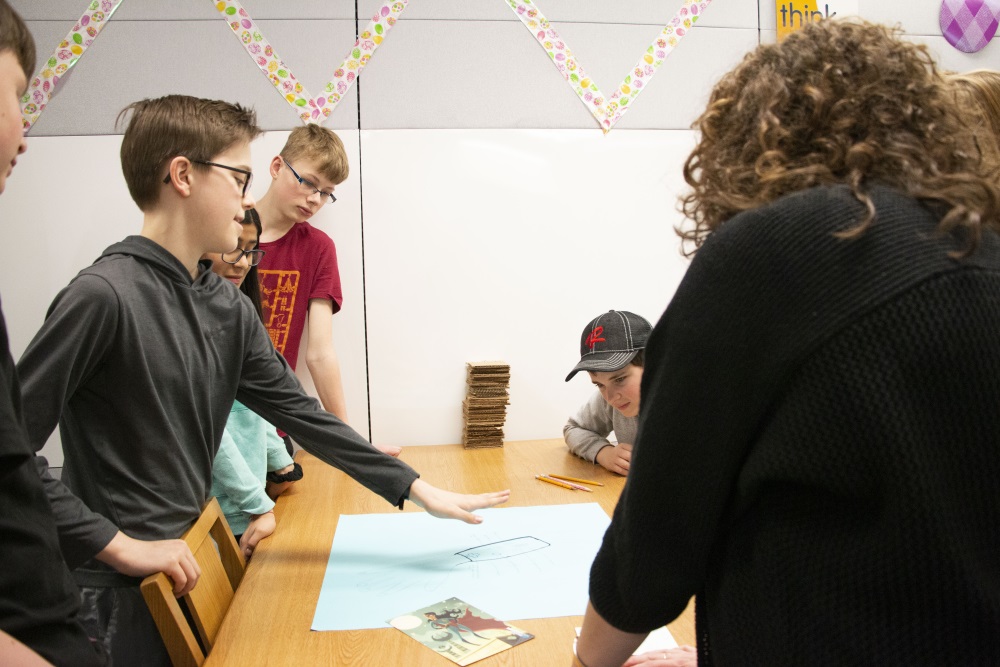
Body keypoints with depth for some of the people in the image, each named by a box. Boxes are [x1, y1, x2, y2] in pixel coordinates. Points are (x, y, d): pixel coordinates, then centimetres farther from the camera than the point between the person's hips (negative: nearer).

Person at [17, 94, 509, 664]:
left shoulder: (230, 306, 2)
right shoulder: (104, 295, -21)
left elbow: (298, 409, 4)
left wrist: (419, 489, 2)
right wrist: (118, 544, -19)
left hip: (183, 568, 7)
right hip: (116, 595, -7)